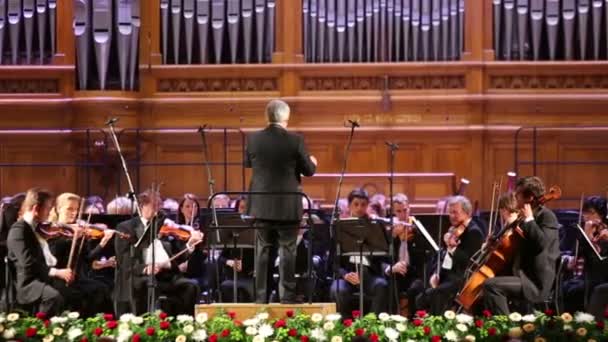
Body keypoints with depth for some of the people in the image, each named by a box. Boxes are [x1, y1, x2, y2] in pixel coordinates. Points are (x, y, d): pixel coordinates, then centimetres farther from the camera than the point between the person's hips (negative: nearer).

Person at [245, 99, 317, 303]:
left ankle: (261, 295, 9)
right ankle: (287, 294, 4)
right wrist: (313, 162, 20)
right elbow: (308, 171, -2)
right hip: (288, 206, -2)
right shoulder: (295, 141, -11)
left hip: (262, 204, 3)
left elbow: (247, 163, 13)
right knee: (287, 250, 4)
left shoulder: (253, 139, -4)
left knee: (263, 250, 9)